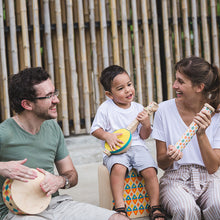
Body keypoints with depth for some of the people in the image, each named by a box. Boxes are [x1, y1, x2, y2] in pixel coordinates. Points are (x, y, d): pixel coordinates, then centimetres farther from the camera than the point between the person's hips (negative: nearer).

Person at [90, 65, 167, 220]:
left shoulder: (138, 108, 8)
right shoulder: (105, 108, 1)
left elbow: (144, 136, 12)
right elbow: (95, 129, 4)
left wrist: (146, 125, -8)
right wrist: (107, 136, -14)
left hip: (137, 146, 3)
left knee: (150, 170, -22)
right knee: (118, 167, -34)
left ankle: (155, 207, -5)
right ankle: (120, 206, -27)